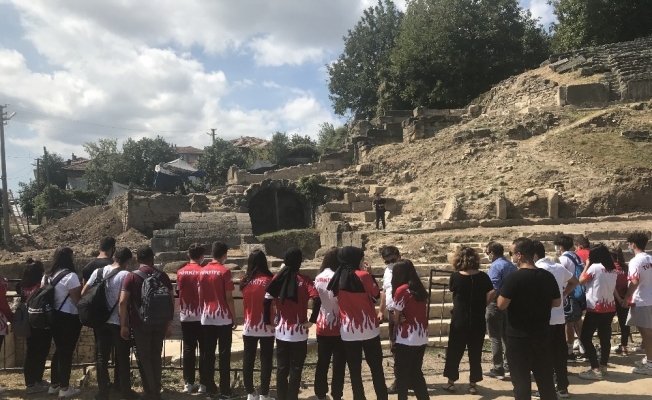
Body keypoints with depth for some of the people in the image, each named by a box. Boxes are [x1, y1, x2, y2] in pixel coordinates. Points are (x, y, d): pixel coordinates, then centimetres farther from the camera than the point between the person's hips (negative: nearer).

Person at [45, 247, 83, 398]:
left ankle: (54, 385, 26)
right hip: (69, 318, -8)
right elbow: (77, 299, -17)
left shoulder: (47, 275, 8)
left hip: (54, 316, 8)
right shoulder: (70, 276, -17)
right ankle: (64, 388, 8)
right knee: (67, 352, 1)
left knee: (59, 350, 18)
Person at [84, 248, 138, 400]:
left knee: (102, 357, 12)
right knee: (122, 358, 6)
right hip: (118, 321, -5)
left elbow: (83, 293, 4)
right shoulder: (125, 275, -13)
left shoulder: (98, 271, 3)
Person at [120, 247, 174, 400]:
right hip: (160, 323, 3)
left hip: (140, 323, -3)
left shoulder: (132, 277, -5)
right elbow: (171, 300, 3)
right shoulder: (162, 275, 2)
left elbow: (123, 302, -12)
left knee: (144, 358, 6)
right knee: (156, 357, 14)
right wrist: (169, 323, 10)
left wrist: (123, 325, -6)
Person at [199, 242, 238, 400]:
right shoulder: (225, 271, -10)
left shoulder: (203, 271, 5)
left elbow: (200, 297, 9)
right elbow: (229, 298, -11)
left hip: (207, 318, 5)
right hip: (223, 318, -5)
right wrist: (234, 318, -3)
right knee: (224, 355, 2)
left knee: (208, 355, 8)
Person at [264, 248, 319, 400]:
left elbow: (267, 301, -5)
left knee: (281, 368, 14)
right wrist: (312, 320, -11)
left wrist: (268, 322, 3)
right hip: (298, 331, -3)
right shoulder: (304, 280, -7)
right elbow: (316, 300, -20)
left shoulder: (278, 278, 1)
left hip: (281, 331, 3)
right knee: (296, 369, 7)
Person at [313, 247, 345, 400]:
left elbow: (317, 300, 11)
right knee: (338, 364, 3)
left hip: (322, 327, 6)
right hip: (337, 327, -6)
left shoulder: (318, 278, 5)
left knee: (322, 363, 13)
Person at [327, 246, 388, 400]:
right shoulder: (363, 275, -13)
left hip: (348, 330, 4)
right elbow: (376, 294, -1)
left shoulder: (338, 278, 1)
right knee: (376, 368, 8)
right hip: (368, 328, -3)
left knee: (354, 370, 9)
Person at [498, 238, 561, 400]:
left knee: (521, 380, 3)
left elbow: (501, 305, -17)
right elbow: (557, 303, 9)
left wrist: (505, 293, 1)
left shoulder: (514, 278, -18)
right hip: (543, 335, 5)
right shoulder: (548, 276, 0)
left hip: (519, 337, -5)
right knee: (546, 379, 16)